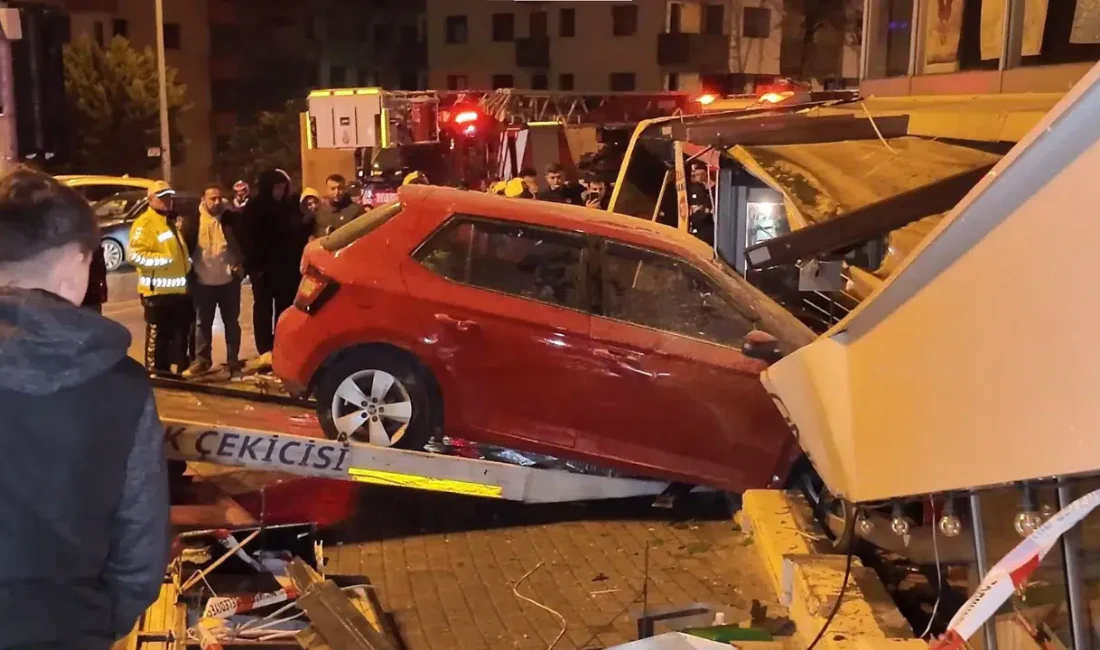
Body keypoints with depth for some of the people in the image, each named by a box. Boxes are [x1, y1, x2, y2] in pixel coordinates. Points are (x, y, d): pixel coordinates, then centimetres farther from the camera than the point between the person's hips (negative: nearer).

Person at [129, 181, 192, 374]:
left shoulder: (173, 221, 18)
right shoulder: (144, 223, -11)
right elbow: (135, 255, -20)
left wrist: (188, 262, 17)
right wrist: (164, 259, -21)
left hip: (179, 288, 9)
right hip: (158, 290, -9)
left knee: (181, 332, 16)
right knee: (158, 334, -2)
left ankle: (181, 367, 27)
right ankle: (156, 371, 6)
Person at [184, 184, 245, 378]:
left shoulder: (231, 218, -4)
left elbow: (242, 244, 2)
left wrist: (240, 265, -6)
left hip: (229, 279, 0)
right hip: (203, 281, 1)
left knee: (231, 322, 8)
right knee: (203, 322, 11)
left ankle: (233, 361, 17)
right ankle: (201, 360, 21)